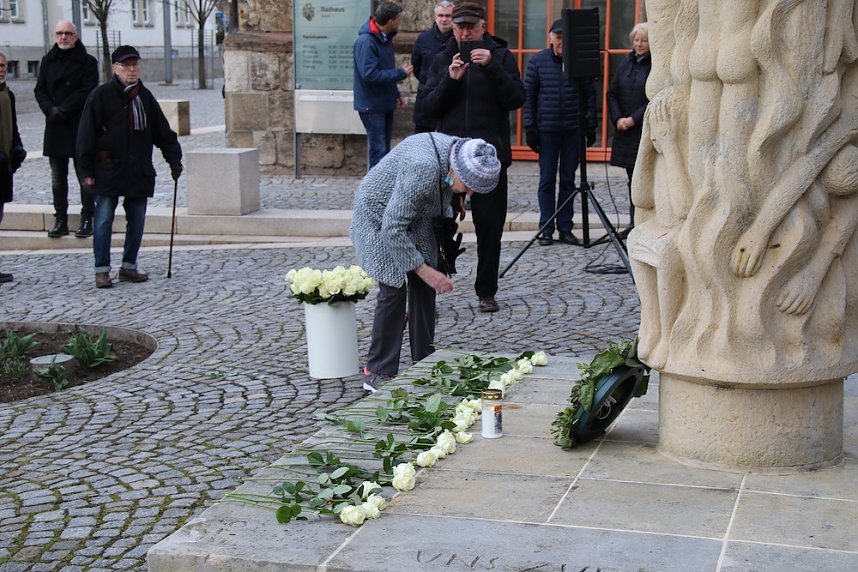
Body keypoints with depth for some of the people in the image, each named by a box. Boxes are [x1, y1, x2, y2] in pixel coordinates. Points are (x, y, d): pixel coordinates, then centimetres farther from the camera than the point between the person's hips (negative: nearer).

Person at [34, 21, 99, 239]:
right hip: (55, 128, 5)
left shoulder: (87, 62, -2)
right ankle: (60, 220, 13)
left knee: (85, 177, -1)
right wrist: (50, 109, -11)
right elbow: (40, 90, 8)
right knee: (57, 178, 8)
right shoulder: (48, 61, 12)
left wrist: (62, 111, -16)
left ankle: (87, 220, 5)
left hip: (80, 126, -5)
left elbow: (87, 91, -11)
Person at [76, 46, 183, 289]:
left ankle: (129, 267, 18)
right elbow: (87, 134, -6)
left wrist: (174, 160, 8)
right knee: (104, 220, -3)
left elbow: (163, 132, 15)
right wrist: (87, 170, -9)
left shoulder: (144, 96, 10)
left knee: (137, 220, 7)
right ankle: (102, 270, 3)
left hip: (140, 172, 5)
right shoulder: (101, 95, -5)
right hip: (108, 171, -5)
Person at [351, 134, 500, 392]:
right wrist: (423, 269, -29)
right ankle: (377, 374, -3)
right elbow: (393, 227, -32)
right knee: (394, 289, -12)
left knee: (424, 288, 4)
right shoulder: (424, 167, -40)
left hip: (414, 214, 8)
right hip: (380, 215, -8)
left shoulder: (458, 151, -15)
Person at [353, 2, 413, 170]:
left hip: (385, 103, 9)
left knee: (384, 149, 14)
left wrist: (395, 94, 12)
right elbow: (370, 74, -27)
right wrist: (401, 73, -19)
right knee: (378, 151, -8)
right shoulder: (366, 41, -20)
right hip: (372, 105, -9)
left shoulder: (385, 38, 10)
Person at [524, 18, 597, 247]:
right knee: (547, 180, 3)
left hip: (573, 130, 1)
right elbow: (529, 95, 3)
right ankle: (546, 229, 8)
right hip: (547, 129, 0)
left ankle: (565, 228, 11)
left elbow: (590, 94, 6)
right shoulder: (537, 61, 2)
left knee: (568, 180, 5)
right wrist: (530, 127, -2)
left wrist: (591, 126, 3)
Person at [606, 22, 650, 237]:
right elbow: (612, 93, 12)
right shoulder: (626, 63, 13)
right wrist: (618, 119, -3)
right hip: (625, 132, 6)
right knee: (633, 178, 11)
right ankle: (634, 222, 17)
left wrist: (633, 119, -14)